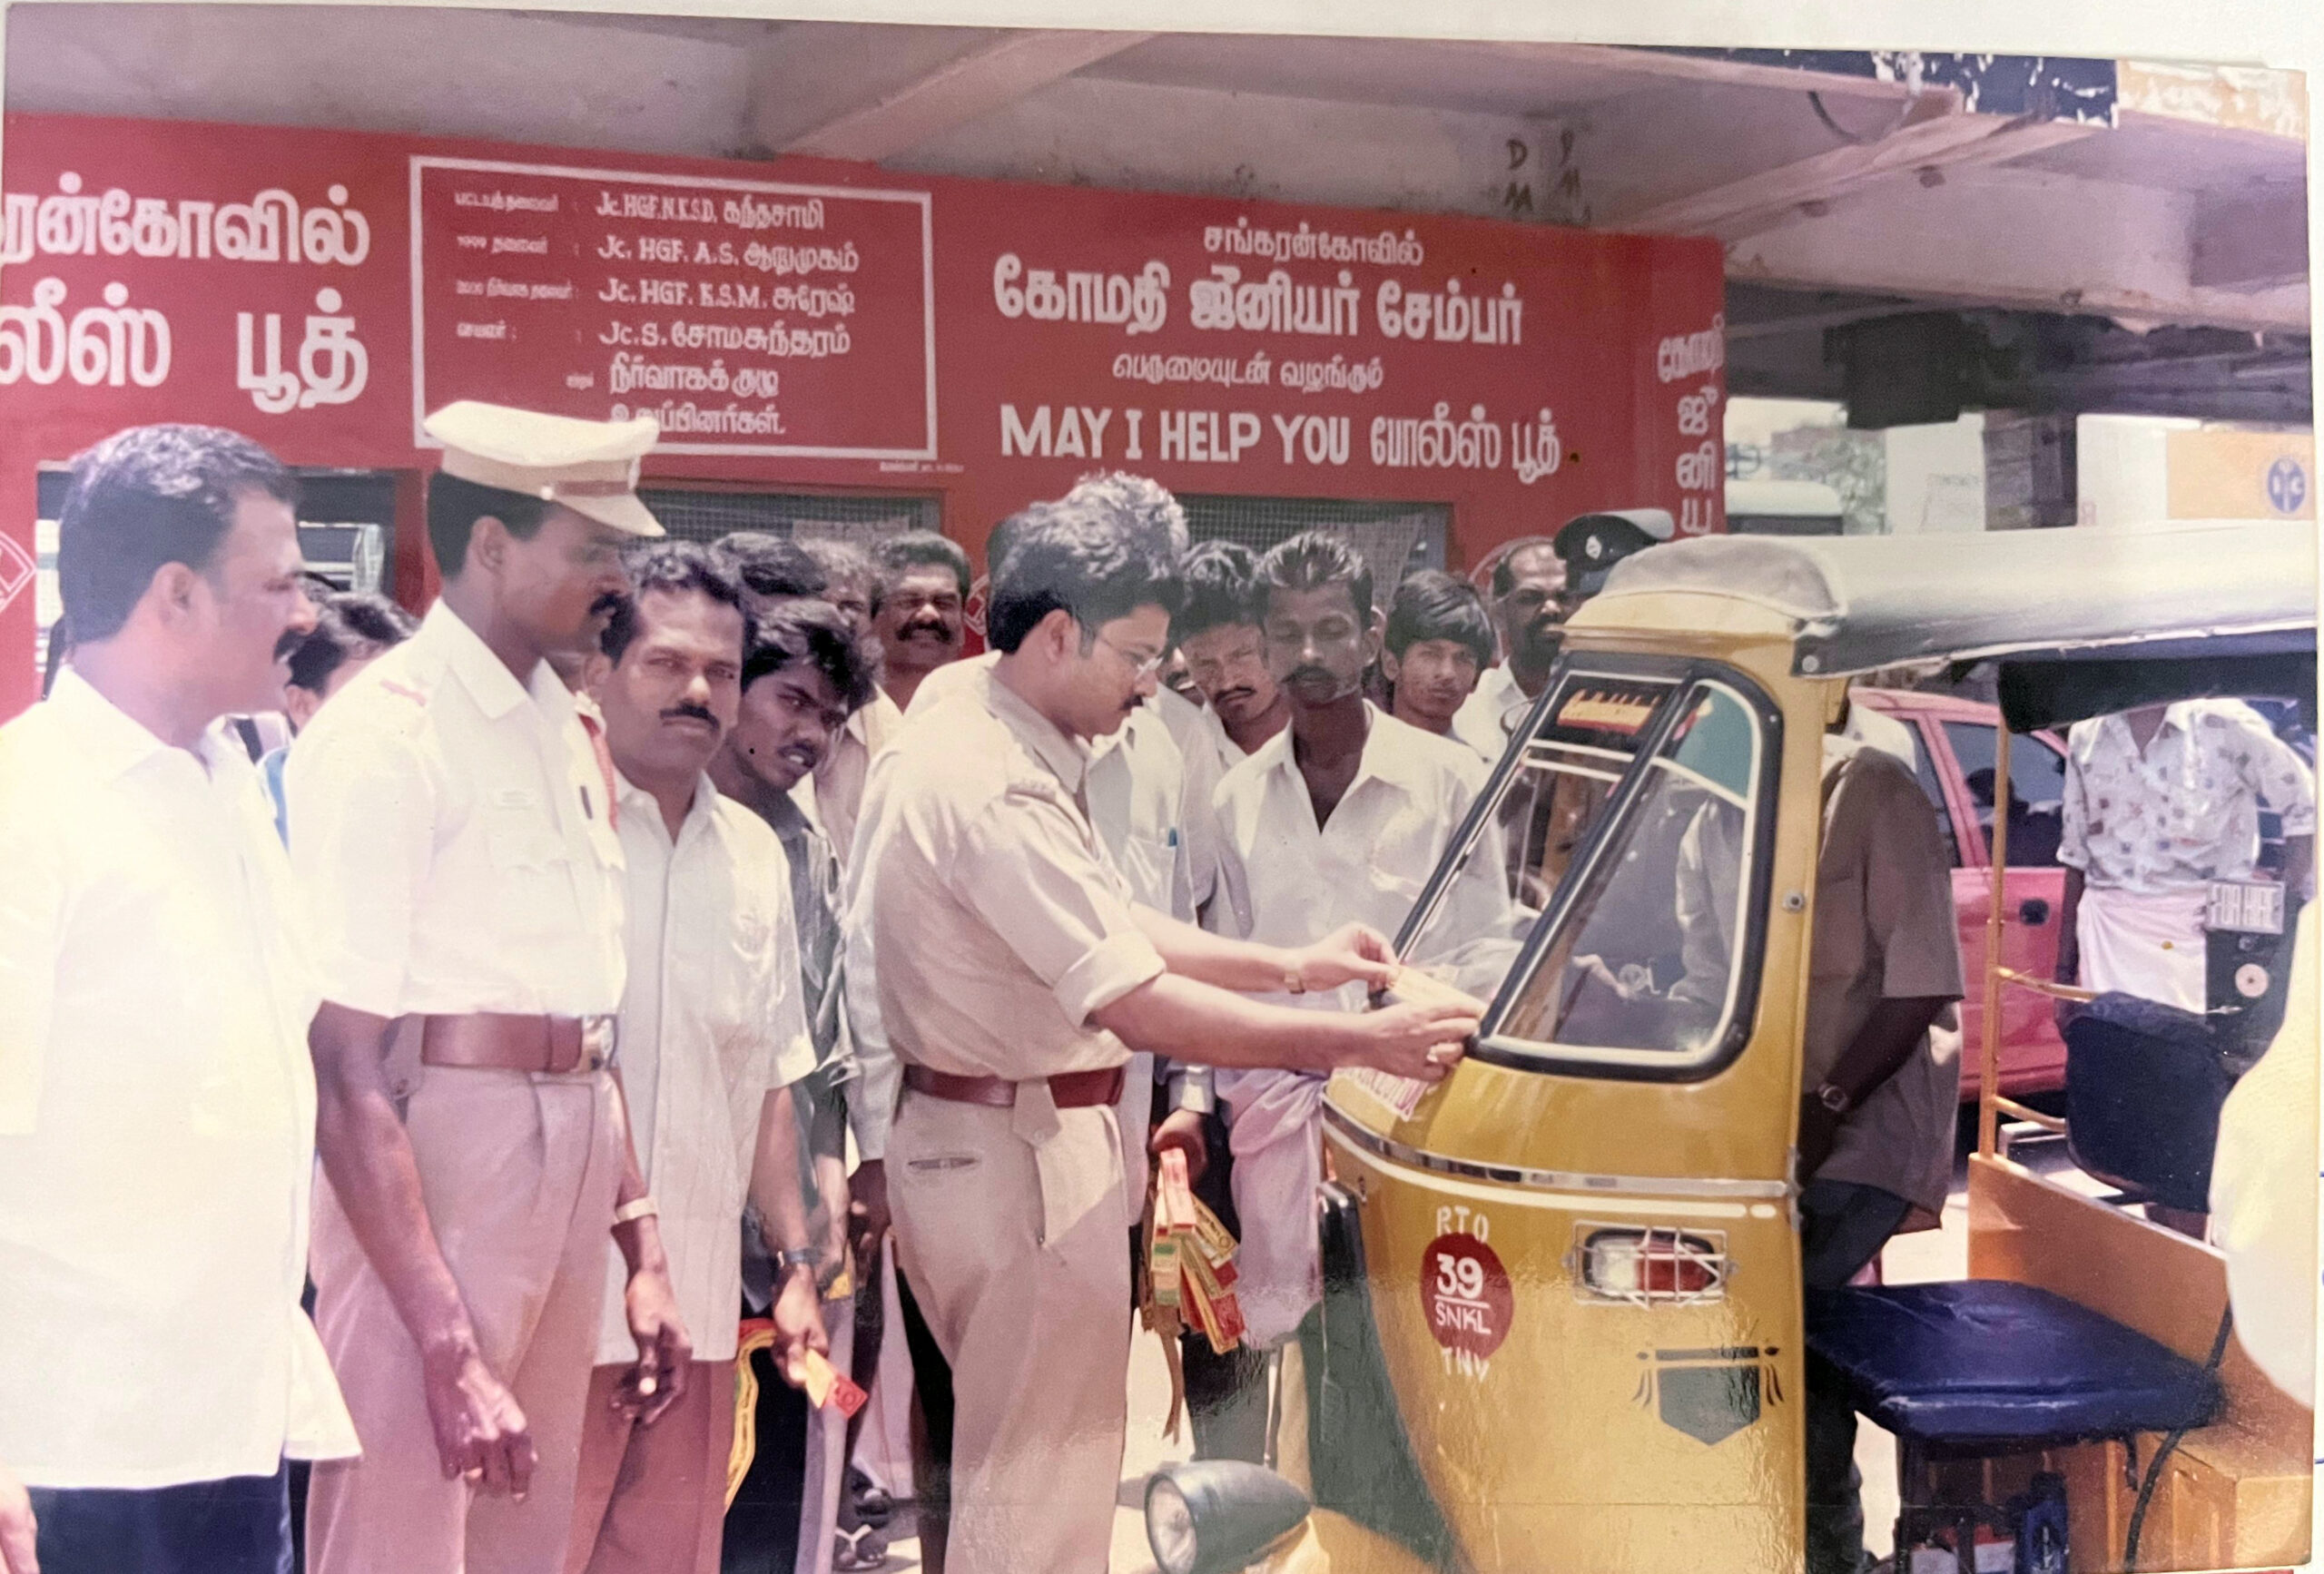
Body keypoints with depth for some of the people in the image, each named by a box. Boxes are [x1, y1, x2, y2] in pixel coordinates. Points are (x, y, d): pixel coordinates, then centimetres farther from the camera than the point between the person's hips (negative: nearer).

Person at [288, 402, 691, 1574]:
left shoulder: (564, 729, 12)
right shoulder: (385, 732, -13)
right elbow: (348, 1071, -18)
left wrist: (642, 1250, 15)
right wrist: (450, 1348, -21)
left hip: (571, 1167, 8)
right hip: (427, 1171, -8)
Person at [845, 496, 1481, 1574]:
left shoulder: (964, 748, 11)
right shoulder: (997, 790, -23)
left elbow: (1114, 929, 16)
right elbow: (1136, 1005, -28)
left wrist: (1292, 965, 8)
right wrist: (1356, 1043, -25)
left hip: (980, 1135, 11)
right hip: (1023, 1155, -11)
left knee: (1019, 1453, 21)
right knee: (1041, 1482, 0)